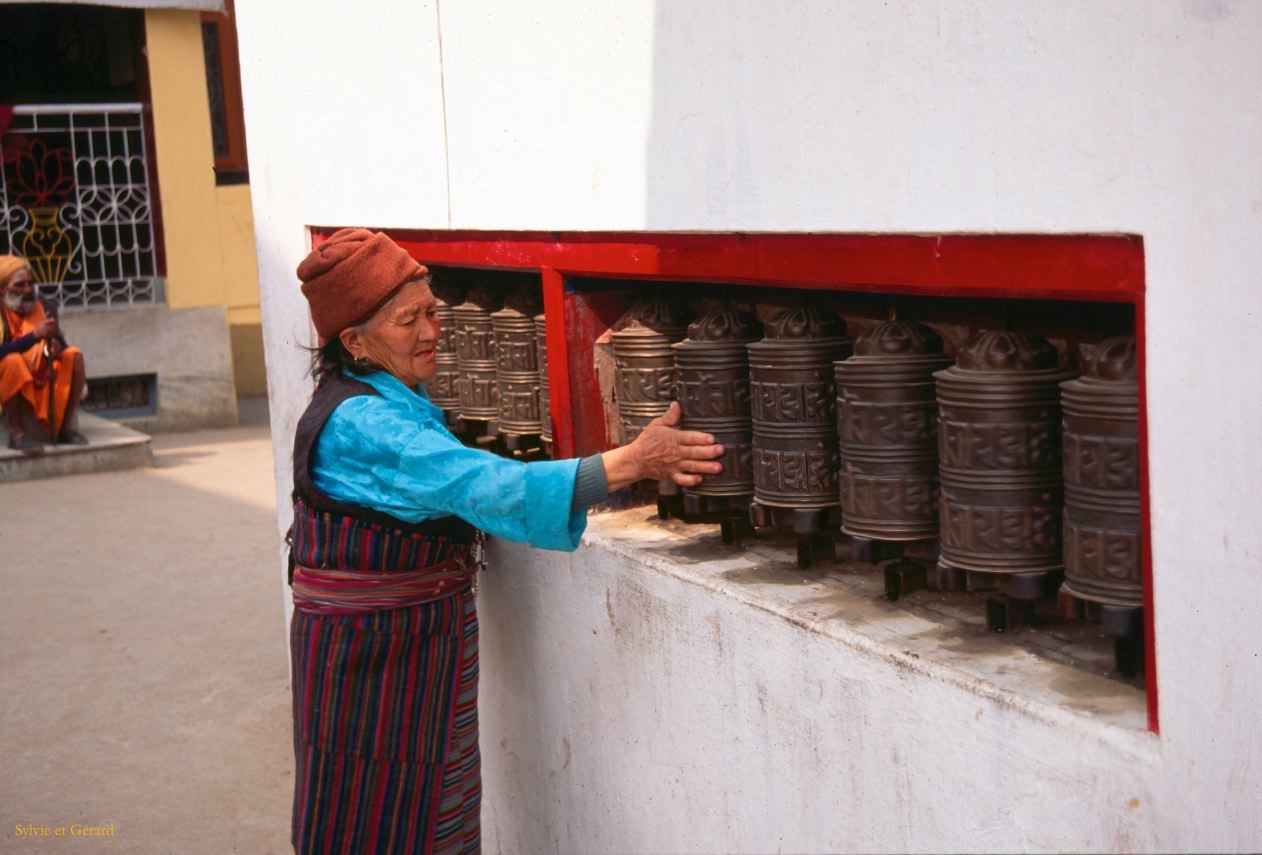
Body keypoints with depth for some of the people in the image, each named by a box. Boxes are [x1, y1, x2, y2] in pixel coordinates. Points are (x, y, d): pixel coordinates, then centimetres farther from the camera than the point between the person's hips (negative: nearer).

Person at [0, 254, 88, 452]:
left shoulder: (44, 307, 5)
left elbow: (61, 345, 8)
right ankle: (16, 433, -27)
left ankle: (64, 427, -13)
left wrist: (57, 348, -17)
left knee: (74, 356, -16)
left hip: (43, 384, 5)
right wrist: (35, 335, -34)